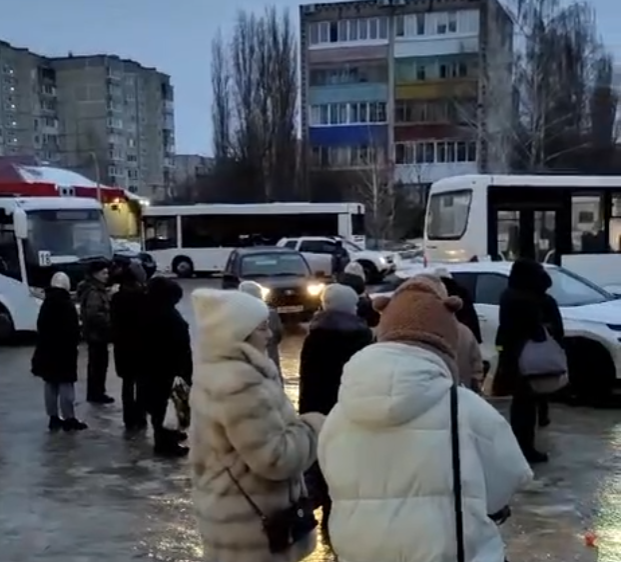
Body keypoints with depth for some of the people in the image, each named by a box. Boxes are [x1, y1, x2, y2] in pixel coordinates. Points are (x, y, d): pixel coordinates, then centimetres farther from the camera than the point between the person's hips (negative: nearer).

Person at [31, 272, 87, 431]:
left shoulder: (46, 304, 9)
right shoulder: (67, 305, -13)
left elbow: (41, 327, 13)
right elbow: (73, 329, -16)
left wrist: (44, 344, 16)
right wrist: (74, 343, -2)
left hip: (47, 350, 7)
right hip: (64, 350, -7)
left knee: (50, 384, 11)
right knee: (65, 384, -3)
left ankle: (53, 418, 15)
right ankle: (69, 419, -1)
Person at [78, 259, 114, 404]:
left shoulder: (98, 289, 14)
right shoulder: (93, 292, -21)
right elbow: (93, 314, -30)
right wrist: (109, 322, -22)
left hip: (96, 332, 11)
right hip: (97, 333, -11)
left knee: (95, 364, 16)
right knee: (99, 364, -4)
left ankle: (94, 393, 25)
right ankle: (96, 394, 3)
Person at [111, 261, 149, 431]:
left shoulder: (116, 298, 0)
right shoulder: (143, 297, -15)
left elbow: (114, 323, 5)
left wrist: (116, 341, 14)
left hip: (123, 346, 4)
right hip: (141, 345, -4)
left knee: (127, 384, 11)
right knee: (142, 383, 7)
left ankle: (129, 420, 14)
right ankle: (139, 419, 9)